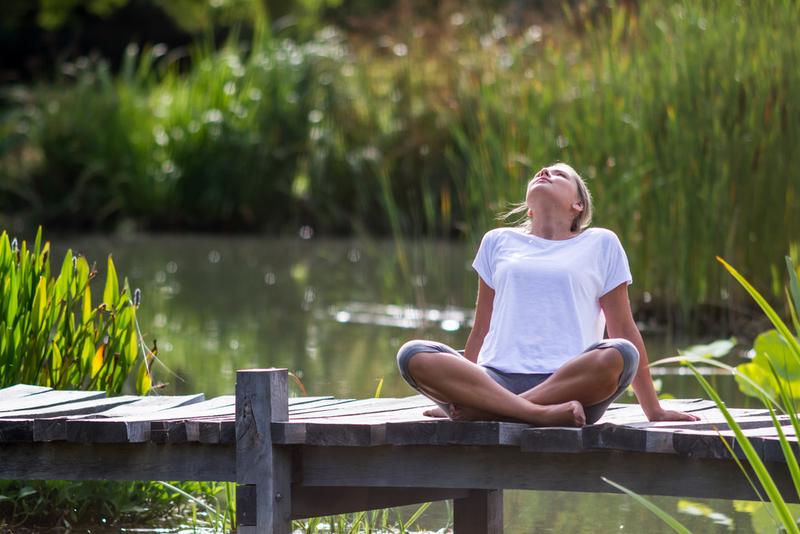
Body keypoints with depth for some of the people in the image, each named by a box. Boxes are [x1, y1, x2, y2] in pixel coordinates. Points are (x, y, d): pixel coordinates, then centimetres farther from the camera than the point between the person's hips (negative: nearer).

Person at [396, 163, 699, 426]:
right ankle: (540, 413, -39)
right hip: (496, 379, 1)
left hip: (570, 382, -1)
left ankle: (483, 410, -31)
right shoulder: (498, 242, 24)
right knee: (412, 356, -26)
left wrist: (654, 411, 14)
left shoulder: (601, 244, 19)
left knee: (619, 356, -35)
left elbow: (624, 329, 17)